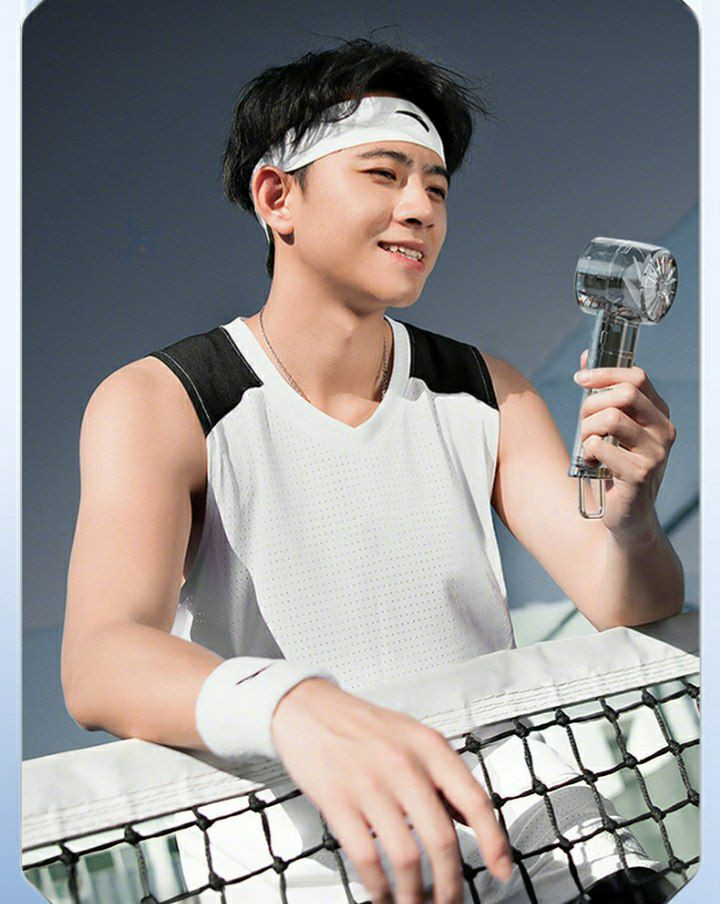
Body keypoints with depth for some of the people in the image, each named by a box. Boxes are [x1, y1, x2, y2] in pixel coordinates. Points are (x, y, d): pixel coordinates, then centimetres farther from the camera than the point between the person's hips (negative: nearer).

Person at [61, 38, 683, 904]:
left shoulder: (485, 394, 7)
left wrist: (630, 529, -24)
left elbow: (626, 607, 0)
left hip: (508, 823, 3)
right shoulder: (155, 405, -7)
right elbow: (99, 663, -23)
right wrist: (294, 707, -43)